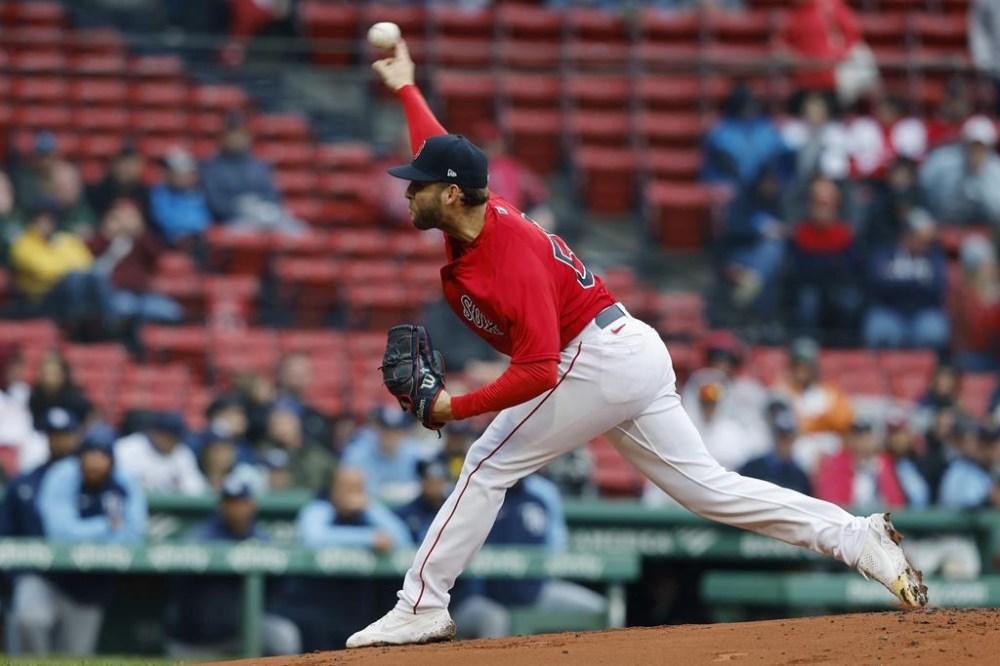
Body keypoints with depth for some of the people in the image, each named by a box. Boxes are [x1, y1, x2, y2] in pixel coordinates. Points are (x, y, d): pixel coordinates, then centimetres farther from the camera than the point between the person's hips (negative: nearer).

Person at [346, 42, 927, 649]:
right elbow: (440, 151, 25)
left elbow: (537, 372, -31)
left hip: (601, 361, -10)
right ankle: (858, 538, 0)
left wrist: (456, 408, -27)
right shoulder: (476, 211, 2)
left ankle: (422, 609, -5)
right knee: (707, 486, 6)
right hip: (634, 355, 10)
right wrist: (405, 87, 37)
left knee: (489, 466, -7)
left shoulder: (513, 260, -24)